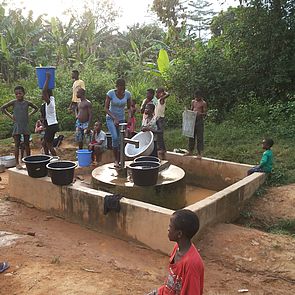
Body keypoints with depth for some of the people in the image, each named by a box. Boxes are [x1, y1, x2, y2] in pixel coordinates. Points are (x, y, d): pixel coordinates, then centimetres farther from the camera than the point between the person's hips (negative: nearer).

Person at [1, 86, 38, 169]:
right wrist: (10, 116, -2)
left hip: (26, 125, 2)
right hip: (17, 126, -2)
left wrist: (29, 114, 7)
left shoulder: (27, 103, 3)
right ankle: (17, 163, 3)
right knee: (17, 145, -1)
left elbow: (36, 108, 19)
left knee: (27, 144, 8)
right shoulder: (14, 102, -3)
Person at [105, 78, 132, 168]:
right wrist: (114, 118, -25)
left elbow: (129, 108, 5)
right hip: (111, 118, -3)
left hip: (121, 119, 3)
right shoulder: (111, 93, -16)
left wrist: (129, 116, -15)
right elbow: (106, 108, -13)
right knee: (115, 137, -25)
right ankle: (116, 160, -14)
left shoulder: (127, 94, -8)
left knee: (121, 140, 0)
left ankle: (118, 161, 12)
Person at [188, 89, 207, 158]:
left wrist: (200, 113, -26)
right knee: (191, 136, 10)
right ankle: (190, 151, 20)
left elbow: (205, 113, -6)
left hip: (199, 120, -6)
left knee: (199, 137, -3)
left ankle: (199, 153, 3)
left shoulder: (203, 103, -4)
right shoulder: (193, 101, 12)